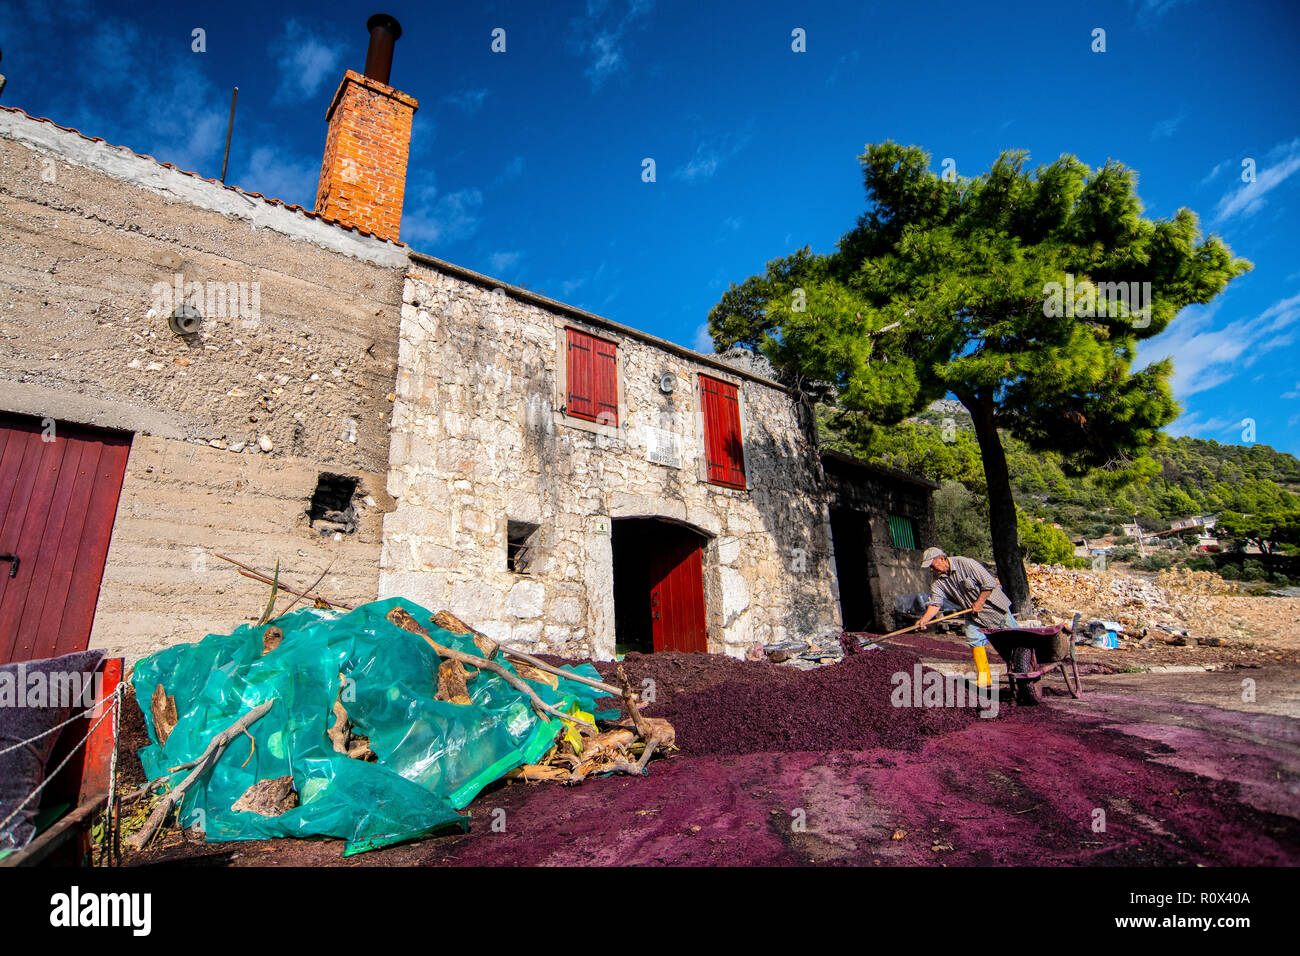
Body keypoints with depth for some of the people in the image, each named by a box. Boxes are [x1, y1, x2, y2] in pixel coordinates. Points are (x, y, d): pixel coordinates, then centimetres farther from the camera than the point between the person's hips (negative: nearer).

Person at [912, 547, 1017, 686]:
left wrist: (979, 603, -20)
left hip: (993, 606, -4)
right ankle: (984, 677, -1)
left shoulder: (966, 564, -26)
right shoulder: (936, 579, -11)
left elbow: (990, 583, -21)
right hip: (973, 614, 4)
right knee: (974, 639, -10)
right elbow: (935, 602, -16)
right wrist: (925, 619, -32)